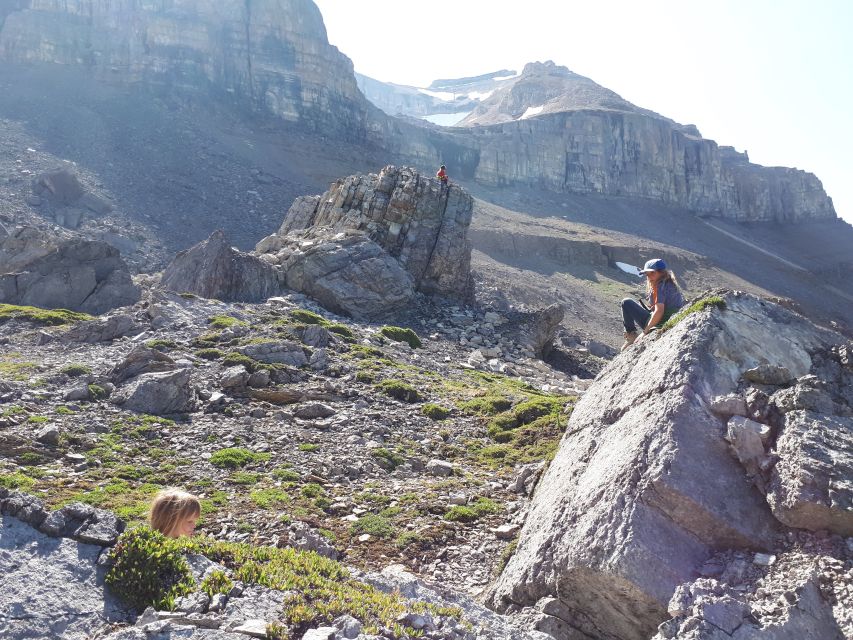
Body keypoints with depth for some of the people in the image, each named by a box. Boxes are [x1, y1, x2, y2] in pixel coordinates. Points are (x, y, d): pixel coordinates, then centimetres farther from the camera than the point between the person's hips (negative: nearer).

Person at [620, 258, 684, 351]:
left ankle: (631, 336, 0)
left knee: (626, 303, -4)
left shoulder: (660, 286, -16)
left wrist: (646, 331, -20)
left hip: (659, 325, -9)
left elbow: (659, 311, -27)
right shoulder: (671, 283, 11)